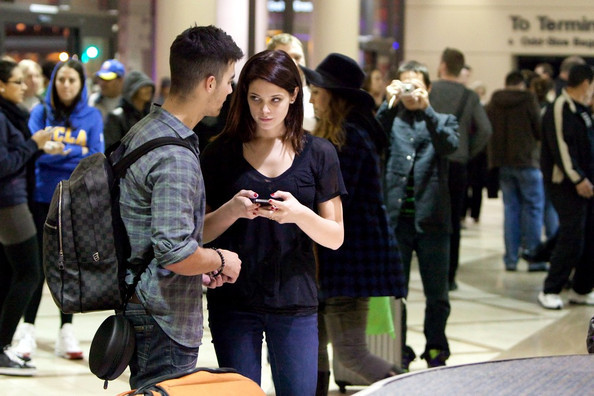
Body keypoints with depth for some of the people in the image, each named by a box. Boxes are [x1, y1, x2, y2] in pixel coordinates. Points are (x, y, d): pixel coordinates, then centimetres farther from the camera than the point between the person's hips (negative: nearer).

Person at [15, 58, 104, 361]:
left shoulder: (92, 116, 3)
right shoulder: (41, 112, 1)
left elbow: (96, 158, -4)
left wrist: (58, 152, -13)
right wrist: (77, 153, -12)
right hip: (43, 198, -1)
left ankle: (66, 332, 13)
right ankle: (27, 331, 9)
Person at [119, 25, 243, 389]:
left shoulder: (144, 131, 9)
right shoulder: (175, 157, -23)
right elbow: (175, 252, -29)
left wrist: (199, 270, 15)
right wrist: (219, 260, -9)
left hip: (140, 303, 10)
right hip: (165, 321, -10)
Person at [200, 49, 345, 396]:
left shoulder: (319, 153, 2)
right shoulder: (222, 153, 3)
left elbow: (336, 237, 1)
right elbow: (200, 232, 4)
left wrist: (299, 214, -19)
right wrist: (231, 210, -17)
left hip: (295, 302, 0)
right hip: (234, 300, 0)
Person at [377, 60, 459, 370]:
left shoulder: (442, 120, 10)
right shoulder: (390, 120, 10)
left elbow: (449, 144, -12)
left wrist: (426, 109, -22)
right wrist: (389, 105, -21)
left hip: (431, 219, 0)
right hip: (395, 217, 0)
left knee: (437, 293, 6)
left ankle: (435, 352, 20)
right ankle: (398, 354, 15)